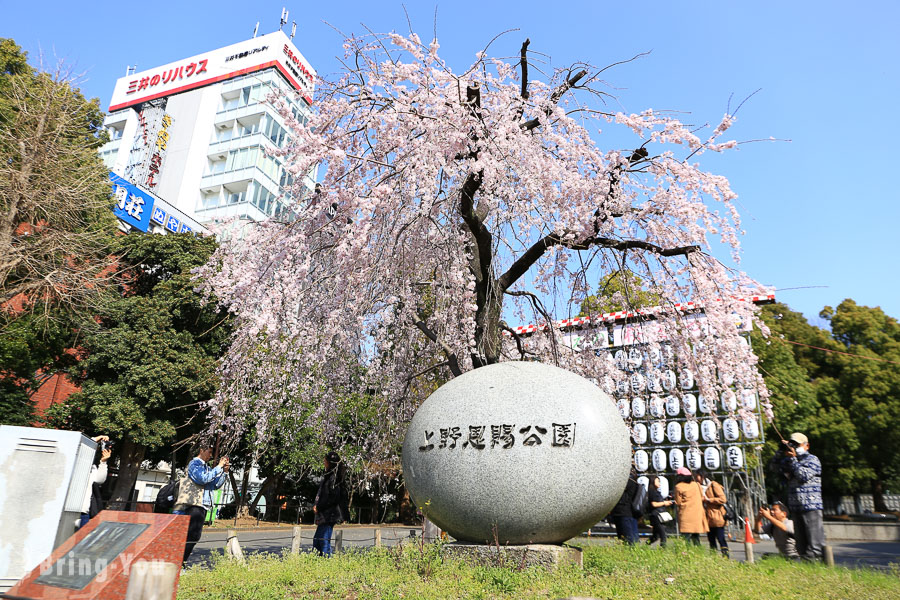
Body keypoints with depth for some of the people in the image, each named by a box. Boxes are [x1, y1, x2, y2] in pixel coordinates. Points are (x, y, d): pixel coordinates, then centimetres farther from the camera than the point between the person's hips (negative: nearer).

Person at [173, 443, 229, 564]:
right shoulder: (194, 463, -4)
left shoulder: (206, 467, 21)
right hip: (194, 504, -9)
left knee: (195, 536, 9)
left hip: (203, 505, 9)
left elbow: (216, 485, 18)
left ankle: (181, 561, 16)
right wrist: (218, 467, -15)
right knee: (192, 535, -11)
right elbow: (202, 479, -20)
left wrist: (225, 472, 7)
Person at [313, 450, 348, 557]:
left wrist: (318, 507, -13)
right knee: (316, 541, 14)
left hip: (329, 515, -10)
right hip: (324, 515, 10)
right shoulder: (328, 476, 14)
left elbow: (333, 497, -21)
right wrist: (315, 505, 6)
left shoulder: (334, 477, -14)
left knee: (324, 541, -5)